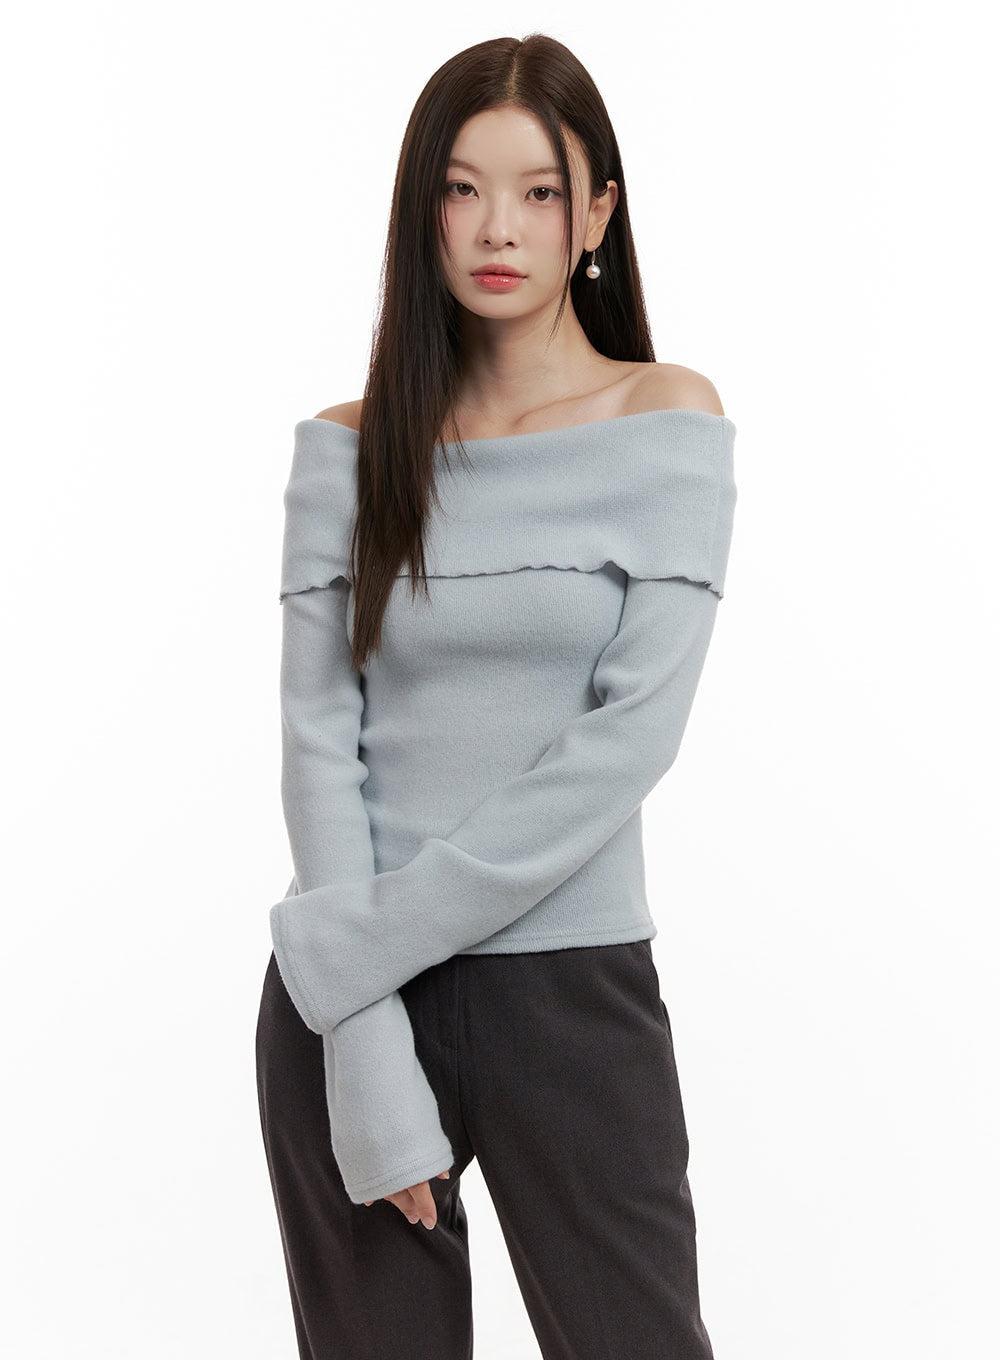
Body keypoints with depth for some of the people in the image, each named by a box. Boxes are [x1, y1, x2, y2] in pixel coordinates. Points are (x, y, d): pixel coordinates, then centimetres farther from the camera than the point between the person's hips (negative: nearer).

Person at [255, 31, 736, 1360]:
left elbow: (631, 736, -11)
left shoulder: (667, 421, -2)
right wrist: (370, 1057, -13)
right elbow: (319, 738, -3)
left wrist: (364, 939, -14)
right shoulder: (352, 448, 5)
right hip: (348, 995, 2)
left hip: (569, 987, -2)